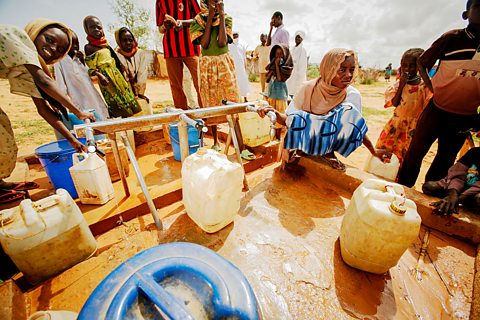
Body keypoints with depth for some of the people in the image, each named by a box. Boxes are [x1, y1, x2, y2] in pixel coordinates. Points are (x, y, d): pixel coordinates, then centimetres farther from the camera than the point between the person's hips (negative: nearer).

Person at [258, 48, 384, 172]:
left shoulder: (353, 95, -7)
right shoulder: (309, 88, -13)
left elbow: (357, 126, 7)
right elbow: (290, 119, -12)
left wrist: (373, 151, 8)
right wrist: (275, 114, -34)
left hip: (331, 141, 3)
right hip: (306, 139, -2)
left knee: (349, 110, -24)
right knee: (298, 117, -34)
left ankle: (328, 152, -6)